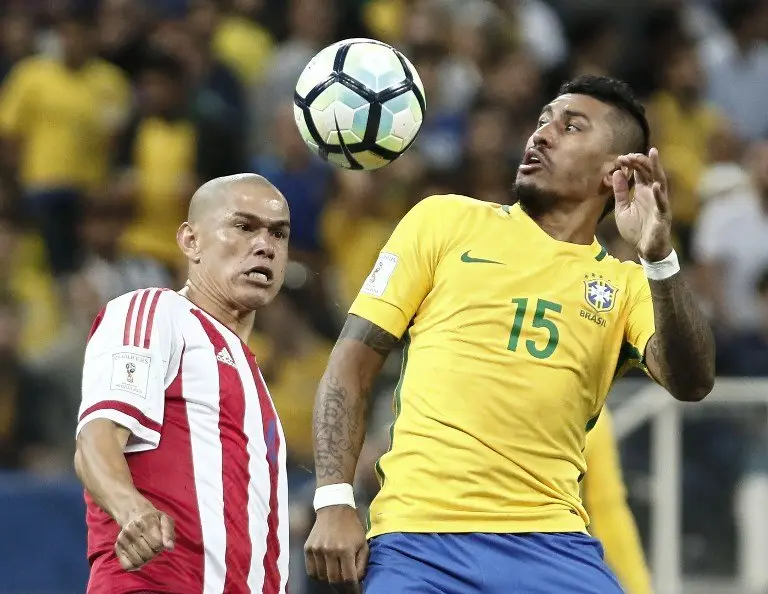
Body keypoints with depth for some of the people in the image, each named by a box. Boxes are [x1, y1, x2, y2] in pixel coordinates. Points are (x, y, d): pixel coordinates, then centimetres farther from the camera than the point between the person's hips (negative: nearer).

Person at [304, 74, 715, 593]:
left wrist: (659, 257, -18)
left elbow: (691, 382, -5)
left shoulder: (624, 285, 12)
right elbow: (352, 365, 8)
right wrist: (334, 502, -3)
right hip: (415, 539, -1)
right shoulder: (445, 220, 10)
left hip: (551, 545, 1)